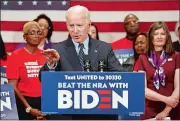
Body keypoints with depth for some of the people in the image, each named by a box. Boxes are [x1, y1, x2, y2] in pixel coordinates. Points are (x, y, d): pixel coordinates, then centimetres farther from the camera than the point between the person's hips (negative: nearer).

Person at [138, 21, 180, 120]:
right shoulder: (143, 59, 4)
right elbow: (142, 89, -3)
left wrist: (166, 110, -10)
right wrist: (165, 99, -13)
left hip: (172, 111, 0)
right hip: (149, 111, 1)